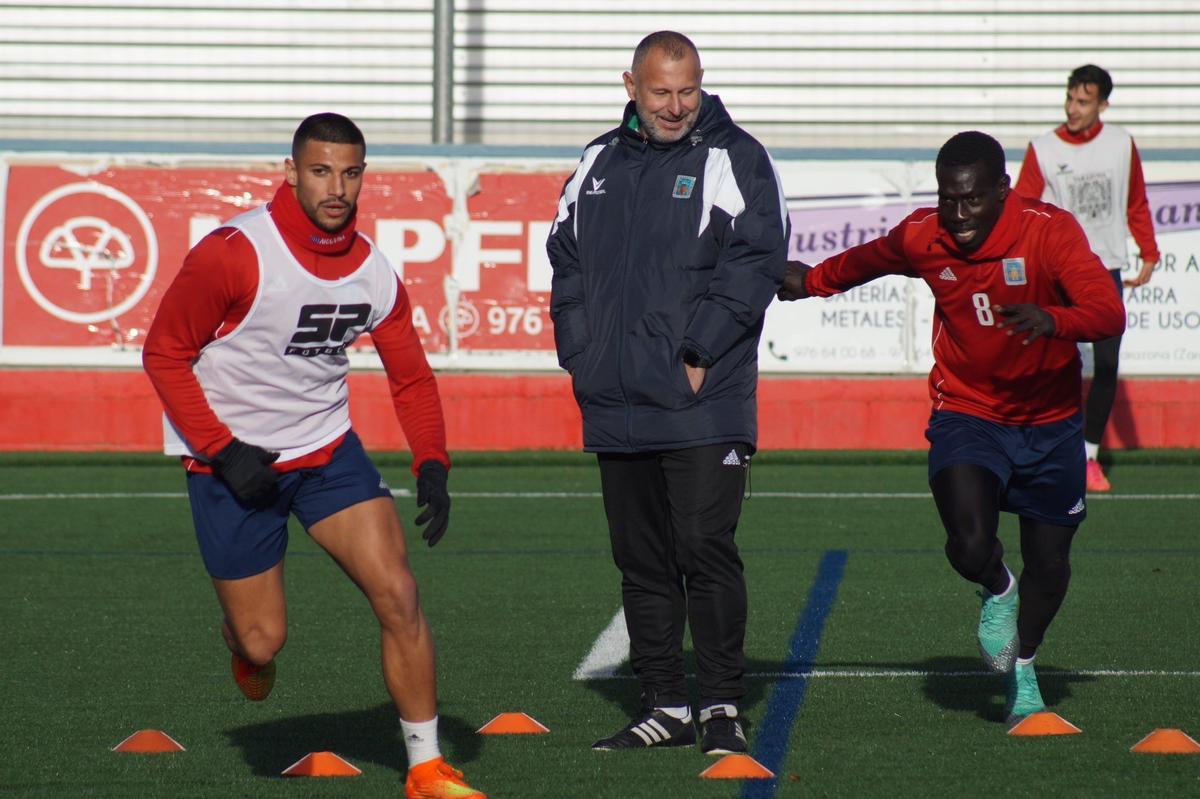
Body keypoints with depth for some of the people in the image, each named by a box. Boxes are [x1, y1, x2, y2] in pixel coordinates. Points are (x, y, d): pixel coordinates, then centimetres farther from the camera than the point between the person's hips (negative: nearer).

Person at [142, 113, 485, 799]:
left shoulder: (374, 271, -5)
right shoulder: (233, 254, -20)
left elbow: (412, 378, 7)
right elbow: (164, 353, -12)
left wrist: (432, 465, -8)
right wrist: (222, 451, -18)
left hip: (328, 449, 4)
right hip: (233, 460, -3)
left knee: (399, 595, -12)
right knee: (265, 640, 1)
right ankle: (243, 639, 42)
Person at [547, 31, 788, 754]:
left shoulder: (733, 159, -3)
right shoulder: (600, 164, 15)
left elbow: (756, 260, -11)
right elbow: (568, 263, 19)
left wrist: (697, 353, -14)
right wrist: (581, 356, 7)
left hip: (701, 404, -6)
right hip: (617, 408, 6)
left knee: (705, 549, -9)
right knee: (641, 559, 9)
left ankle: (724, 706, -1)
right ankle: (665, 707, 17)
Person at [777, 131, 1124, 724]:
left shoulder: (1049, 231, -20)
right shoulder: (921, 237, -10)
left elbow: (1109, 314, -32)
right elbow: (868, 260, 15)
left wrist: (1050, 319, -51)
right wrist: (815, 280, 29)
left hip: (1050, 424, 0)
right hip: (966, 414, 0)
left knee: (1049, 566, 10)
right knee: (970, 545, -24)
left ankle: (1022, 670, 40)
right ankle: (998, 591, 14)